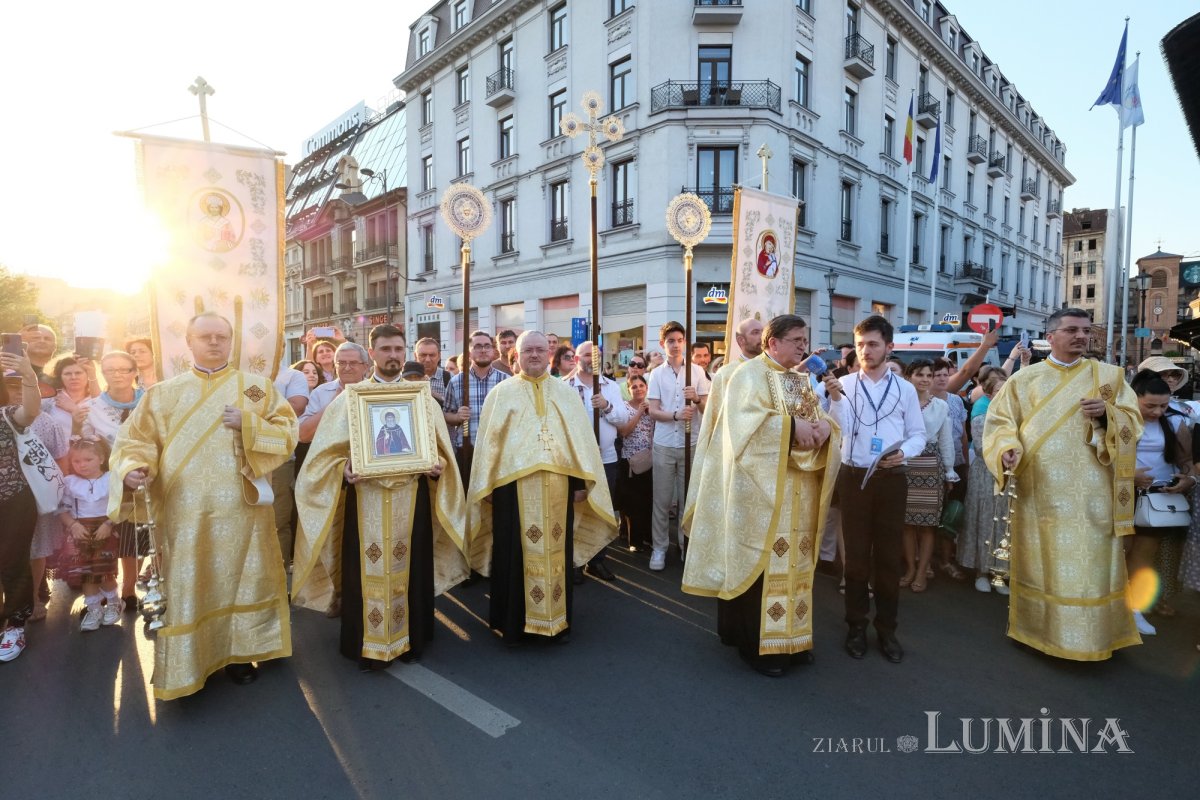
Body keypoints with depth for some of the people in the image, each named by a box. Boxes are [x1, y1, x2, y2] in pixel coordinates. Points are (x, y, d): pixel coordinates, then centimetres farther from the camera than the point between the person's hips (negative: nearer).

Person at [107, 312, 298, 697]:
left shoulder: (258, 387, 6)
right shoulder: (163, 393, 8)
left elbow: (288, 432, 1)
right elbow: (137, 439, 3)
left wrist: (248, 424, -14)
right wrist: (132, 469, -17)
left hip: (240, 508, 0)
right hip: (184, 512, 0)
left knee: (239, 579, 8)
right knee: (186, 585, 4)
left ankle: (237, 653, 23)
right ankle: (186, 661, 19)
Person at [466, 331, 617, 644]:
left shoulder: (566, 393, 11)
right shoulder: (501, 393, 6)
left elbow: (582, 438, 8)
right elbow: (488, 442, 3)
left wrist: (582, 481, 2)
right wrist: (488, 487, -1)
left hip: (558, 488, 2)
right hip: (513, 486, -2)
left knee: (557, 552, 9)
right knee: (516, 554, 5)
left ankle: (558, 619, 24)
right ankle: (514, 621, 20)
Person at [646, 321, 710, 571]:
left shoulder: (697, 371, 5)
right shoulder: (656, 374, 6)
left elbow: (707, 408, 4)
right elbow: (653, 411, -2)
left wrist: (697, 399, -18)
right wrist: (676, 414, -20)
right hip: (664, 444, 0)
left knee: (689, 498, 6)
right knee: (662, 499, 5)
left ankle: (687, 545, 21)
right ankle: (660, 547, 16)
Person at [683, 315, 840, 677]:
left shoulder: (803, 380, 17)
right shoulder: (750, 373, -7)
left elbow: (821, 418, 13)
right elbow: (745, 419, -21)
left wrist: (824, 425, -10)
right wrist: (791, 425, -24)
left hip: (798, 492, 8)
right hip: (763, 489, -8)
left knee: (793, 560, 13)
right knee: (761, 562, -3)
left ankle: (790, 637, 25)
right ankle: (758, 644, 8)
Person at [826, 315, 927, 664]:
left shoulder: (905, 389, 5)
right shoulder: (844, 384, 0)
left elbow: (918, 434, 7)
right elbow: (838, 430, -12)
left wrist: (904, 453, -13)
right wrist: (835, 397, -27)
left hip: (891, 479, 1)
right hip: (854, 477, -1)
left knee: (890, 554, 8)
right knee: (856, 553, 7)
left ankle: (886, 628, 23)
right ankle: (856, 625, 22)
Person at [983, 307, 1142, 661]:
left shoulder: (1109, 375, 9)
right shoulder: (1024, 379, 5)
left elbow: (1133, 421, 6)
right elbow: (999, 420, 2)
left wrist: (1107, 413, -15)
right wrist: (1007, 449, -17)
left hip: (1092, 492, 1)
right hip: (1040, 491, 0)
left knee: (1091, 561, 1)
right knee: (1042, 560, 7)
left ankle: (1093, 634, 16)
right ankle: (1040, 627, 21)